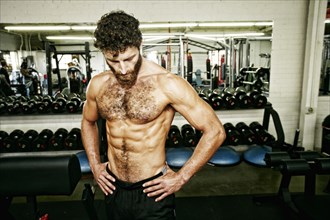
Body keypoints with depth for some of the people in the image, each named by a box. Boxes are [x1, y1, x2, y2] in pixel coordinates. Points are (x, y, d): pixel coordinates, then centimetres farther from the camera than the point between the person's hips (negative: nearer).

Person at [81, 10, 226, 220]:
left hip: (152, 190, -4)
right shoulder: (98, 85, -4)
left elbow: (215, 131, -16)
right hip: (113, 187, 5)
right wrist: (95, 164, 7)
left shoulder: (167, 84, -20)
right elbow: (88, 122, 16)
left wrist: (181, 177, -14)